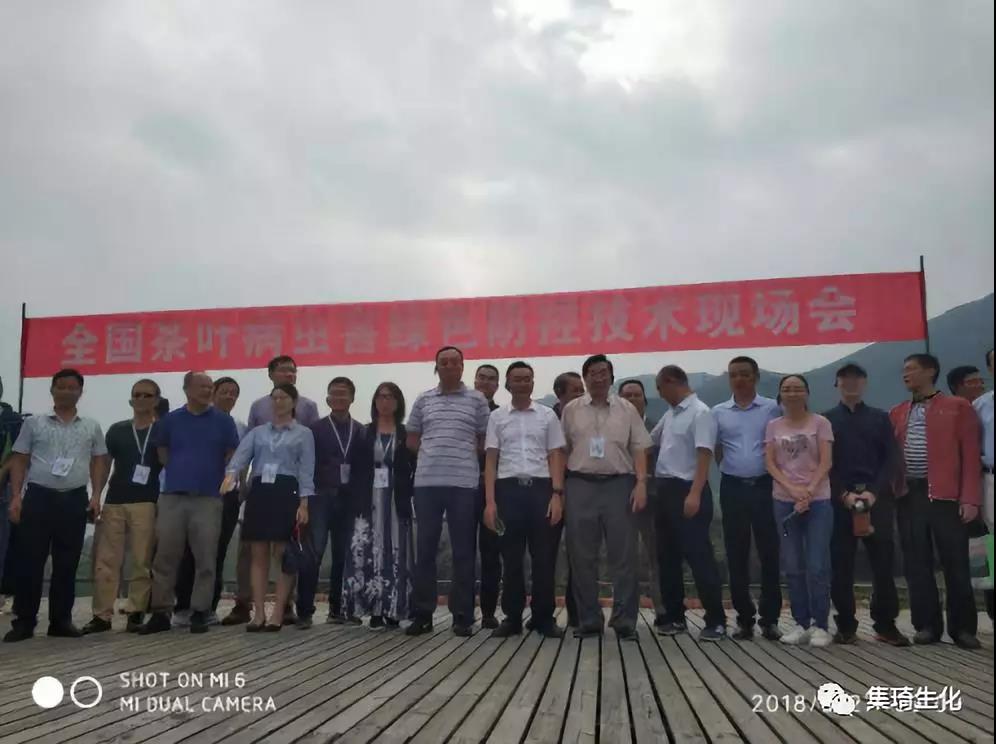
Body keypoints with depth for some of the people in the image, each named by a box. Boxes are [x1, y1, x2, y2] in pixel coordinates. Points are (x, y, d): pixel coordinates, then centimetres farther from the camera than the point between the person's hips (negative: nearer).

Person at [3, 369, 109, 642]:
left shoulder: (91, 427, 10)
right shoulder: (34, 423, 6)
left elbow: (99, 463, 10)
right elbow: (19, 461, 6)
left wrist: (96, 495, -1)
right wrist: (16, 496, -4)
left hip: (75, 500, 1)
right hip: (38, 497, -1)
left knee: (67, 565, 5)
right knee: (29, 562, -1)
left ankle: (61, 620, 13)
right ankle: (24, 621, 8)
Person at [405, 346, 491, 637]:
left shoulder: (477, 400, 5)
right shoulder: (423, 400, 11)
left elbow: (485, 441, 9)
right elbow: (411, 440, 16)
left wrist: (464, 456, 1)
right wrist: (432, 454, 6)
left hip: (464, 483, -2)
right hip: (427, 482, 2)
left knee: (463, 552, 2)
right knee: (425, 550, 5)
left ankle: (463, 616, 9)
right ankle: (422, 614, 13)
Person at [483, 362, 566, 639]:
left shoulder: (547, 416, 7)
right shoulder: (496, 417, 8)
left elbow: (555, 457, 6)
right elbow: (490, 460, 6)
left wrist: (557, 494, -5)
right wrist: (490, 501, -2)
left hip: (540, 488, 0)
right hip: (509, 489, 0)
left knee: (543, 557, 2)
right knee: (511, 557, 5)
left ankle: (544, 617, 12)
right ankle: (512, 617, 15)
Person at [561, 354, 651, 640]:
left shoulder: (627, 409, 7)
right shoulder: (571, 410, 8)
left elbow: (639, 449, 5)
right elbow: (562, 450, 9)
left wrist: (641, 483, -6)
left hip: (619, 485, 0)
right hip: (581, 486, 1)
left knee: (623, 555, 0)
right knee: (582, 557, 4)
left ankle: (624, 620, 8)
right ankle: (588, 620, 13)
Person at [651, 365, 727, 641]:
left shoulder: (700, 412, -11)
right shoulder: (670, 415, 15)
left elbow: (704, 456, -19)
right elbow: (651, 440, 31)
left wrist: (695, 494, -26)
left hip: (687, 490, -9)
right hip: (666, 489, 9)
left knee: (699, 556, -6)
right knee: (667, 556, 11)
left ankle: (716, 621, 2)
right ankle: (674, 617, 20)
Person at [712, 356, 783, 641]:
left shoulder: (772, 408, 1)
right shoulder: (718, 412, 7)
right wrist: (727, 469, 3)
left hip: (765, 486, -2)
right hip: (732, 487, 2)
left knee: (769, 553, 1)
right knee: (736, 556, 6)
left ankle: (770, 618, 10)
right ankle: (745, 618, 15)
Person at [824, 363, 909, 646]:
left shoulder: (880, 418, 12)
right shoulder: (826, 420, 8)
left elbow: (891, 459, 4)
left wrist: (874, 492, -10)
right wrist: (844, 494, -10)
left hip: (877, 498, 1)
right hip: (840, 500, -1)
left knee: (883, 563, 1)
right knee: (841, 565, 0)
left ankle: (886, 625, 10)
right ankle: (846, 625, 8)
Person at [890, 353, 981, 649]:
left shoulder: (958, 407, 3)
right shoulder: (897, 413, 14)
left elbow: (970, 455, -2)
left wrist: (969, 498, -10)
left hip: (946, 495, -3)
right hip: (908, 496, 4)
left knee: (955, 563, 2)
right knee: (917, 564, 5)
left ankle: (963, 627, 13)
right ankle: (927, 625, 14)